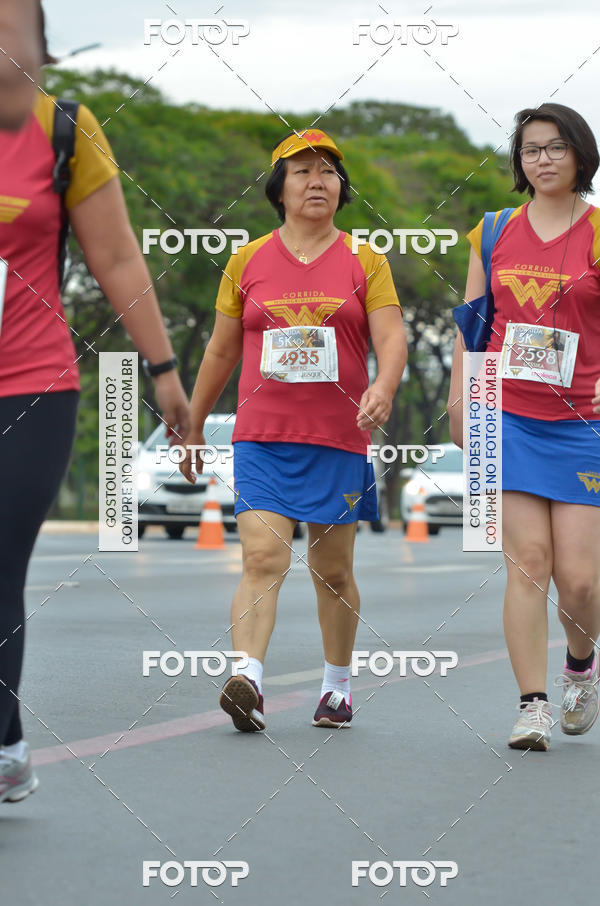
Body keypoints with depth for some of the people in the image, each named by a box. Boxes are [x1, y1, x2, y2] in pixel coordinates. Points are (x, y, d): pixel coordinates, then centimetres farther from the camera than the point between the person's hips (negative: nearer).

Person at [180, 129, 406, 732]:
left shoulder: (365, 262, 5)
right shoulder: (247, 262, 8)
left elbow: (392, 338, -5)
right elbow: (221, 350, 16)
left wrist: (383, 388, -26)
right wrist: (193, 426, 19)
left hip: (338, 438, 0)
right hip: (261, 436, 0)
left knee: (333, 569, 9)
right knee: (262, 555, -17)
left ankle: (337, 684, 25)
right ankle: (247, 681, -27)